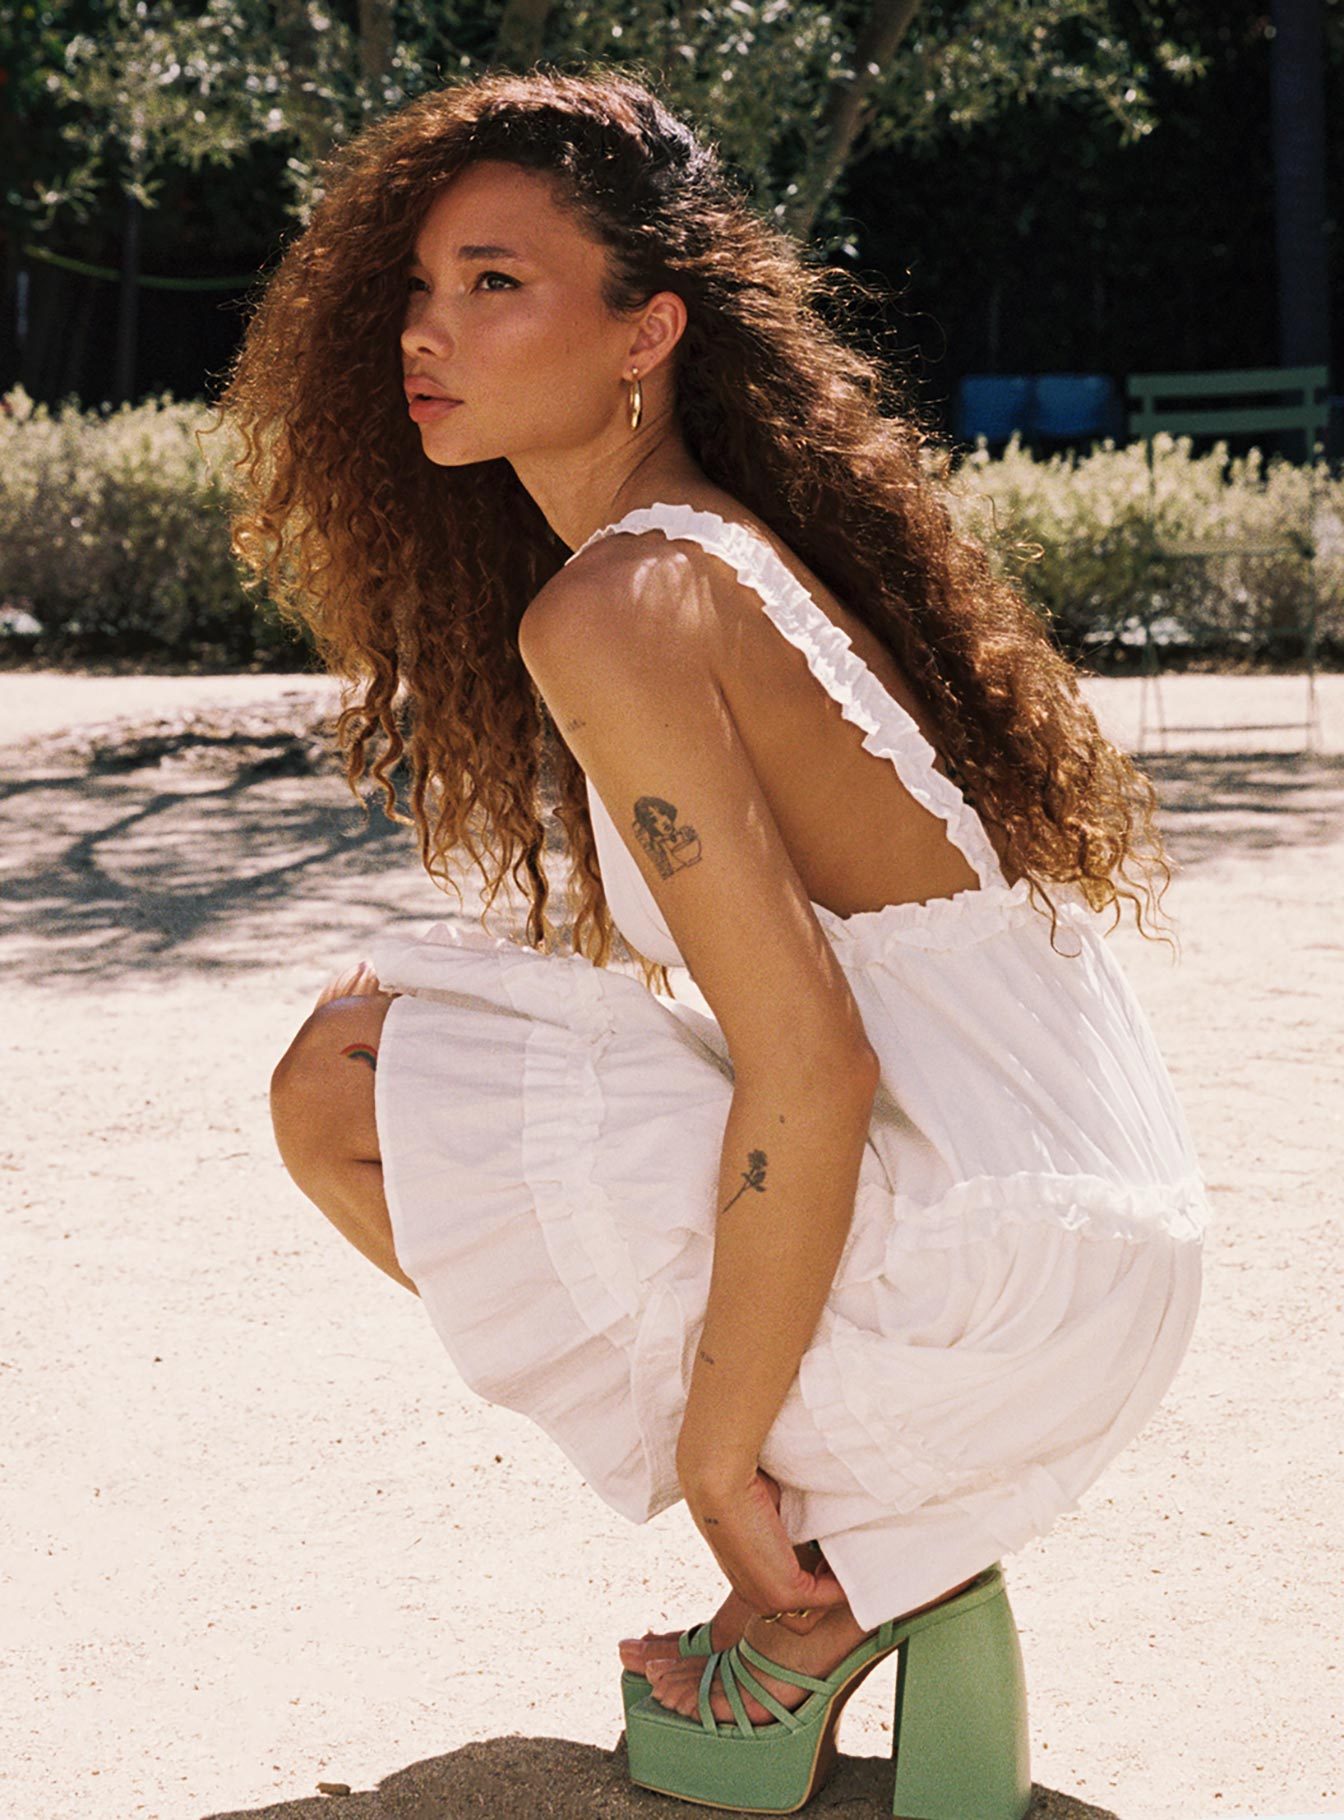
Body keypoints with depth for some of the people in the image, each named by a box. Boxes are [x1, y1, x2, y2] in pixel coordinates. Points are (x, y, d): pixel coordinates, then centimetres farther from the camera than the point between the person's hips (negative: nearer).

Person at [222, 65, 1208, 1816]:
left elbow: (808, 1072, -22)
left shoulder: (616, 608, -16)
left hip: (991, 1279, -9)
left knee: (340, 1091, -1)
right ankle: (895, 1539, 14)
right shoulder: (745, 539, 13)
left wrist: (719, 1460, -13)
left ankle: (827, 1574, 0)